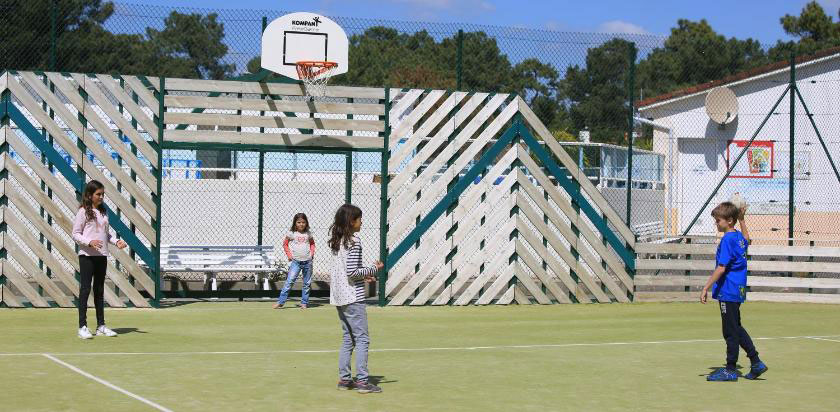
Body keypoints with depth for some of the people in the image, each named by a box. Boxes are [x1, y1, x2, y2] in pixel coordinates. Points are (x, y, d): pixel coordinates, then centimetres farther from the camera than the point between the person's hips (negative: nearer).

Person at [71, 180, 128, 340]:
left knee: (99, 290, 11)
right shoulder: (83, 212, -6)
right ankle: (82, 327, -2)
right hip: (87, 256, -7)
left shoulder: (103, 212, 13)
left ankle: (101, 326, 17)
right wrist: (90, 242, -24)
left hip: (102, 255, 7)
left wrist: (116, 242, 3)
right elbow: (76, 234, -8)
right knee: (85, 290, -4)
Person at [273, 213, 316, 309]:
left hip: (307, 261, 3)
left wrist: (312, 253, 4)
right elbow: (285, 244, 7)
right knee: (290, 281, -11)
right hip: (296, 261, -3)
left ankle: (304, 303, 17)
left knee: (307, 283, 7)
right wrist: (289, 255, -2)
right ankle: (280, 301, -9)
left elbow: (312, 244, 19)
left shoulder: (308, 234, 6)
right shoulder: (291, 233, -1)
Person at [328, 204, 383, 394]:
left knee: (348, 338, 15)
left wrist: (362, 276, 13)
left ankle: (344, 379, 15)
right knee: (362, 338, -4)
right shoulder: (354, 240, -14)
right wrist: (373, 270, -7)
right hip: (352, 297, -9)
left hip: (339, 297, 9)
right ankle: (362, 381, -7)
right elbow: (351, 271, -19)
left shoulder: (337, 241, 11)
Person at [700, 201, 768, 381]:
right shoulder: (739, 237, 10)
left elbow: (721, 268, -21)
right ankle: (756, 363, 20)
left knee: (731, 332, -2)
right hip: (738, 290, 10)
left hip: (728, 292, -10)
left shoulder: (727, 239, -16)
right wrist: (742, 219, 33)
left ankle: (730, 370, 5)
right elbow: (747, 239, 37)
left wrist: (706, 288, -20)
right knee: (736, 328, 18)